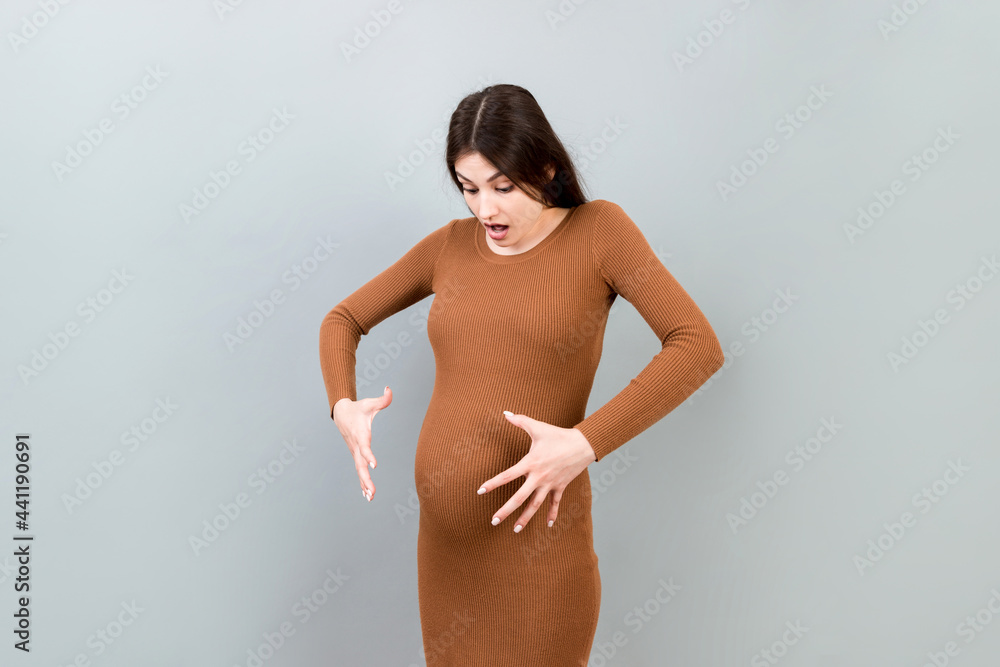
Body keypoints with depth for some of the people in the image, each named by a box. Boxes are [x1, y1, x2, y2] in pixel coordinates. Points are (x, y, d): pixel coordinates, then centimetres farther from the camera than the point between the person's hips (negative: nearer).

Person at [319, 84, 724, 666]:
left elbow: (698, 346, -15)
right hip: (443, 534, 5)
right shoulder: (450, 244, 5)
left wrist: (585, 444, -23)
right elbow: (343, 320, 14)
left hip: (536, 537, -4)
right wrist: (343, 405, -6)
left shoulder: (598, 230, -6)